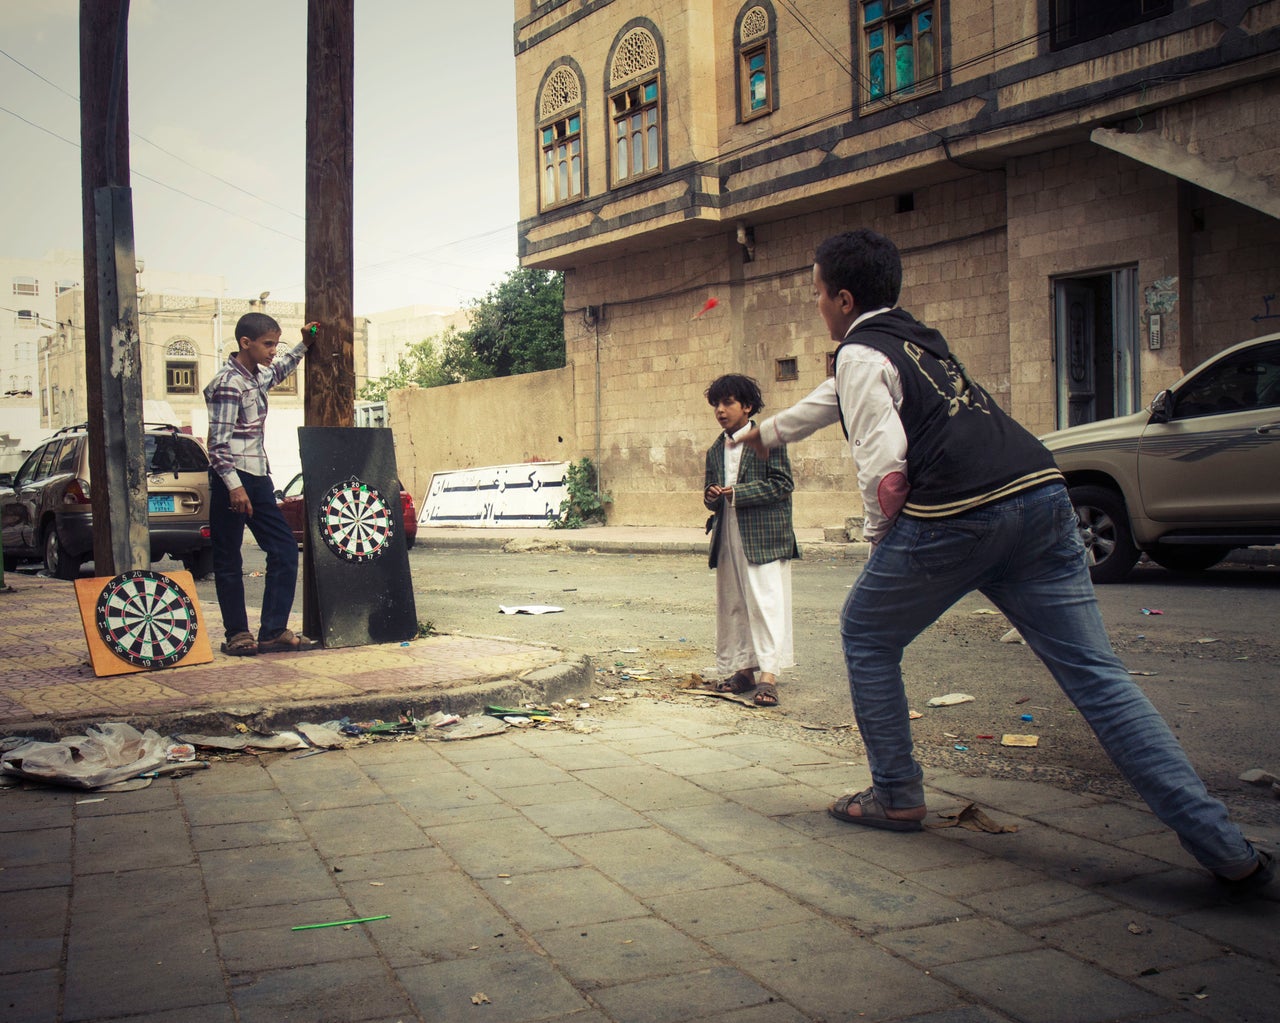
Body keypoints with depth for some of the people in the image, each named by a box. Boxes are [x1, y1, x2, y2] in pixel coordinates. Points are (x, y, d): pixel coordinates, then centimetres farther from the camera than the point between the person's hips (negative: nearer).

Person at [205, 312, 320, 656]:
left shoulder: (258, 376, 14)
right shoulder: (228, 383, -13)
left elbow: (278, 371, 40)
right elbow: (219, 442, -17)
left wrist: (303, 346, 31)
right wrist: (234, 486, -22)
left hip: (258, 478, 9)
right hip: (233, 479, -9)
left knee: (285, 549, 4)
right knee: (228, 560, 1)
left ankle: (273, 631, 6)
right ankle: (237, 634, 9)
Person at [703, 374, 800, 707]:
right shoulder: (715, 451, 17)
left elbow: (782, 484, -10)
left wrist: (737, 493, -16)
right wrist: (711, 498, -3)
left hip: (764, 538, -7)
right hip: (728, 539, 7)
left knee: (766, 602, -9)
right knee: (732, 605, 8)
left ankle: (768, 675, -9)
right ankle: (744, 670, 17)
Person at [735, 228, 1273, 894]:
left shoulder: (859, 352, 5)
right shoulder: (918, 338, 31)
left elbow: (884, 464, -8)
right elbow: (837, 399, 48)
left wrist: (879, 536, 11)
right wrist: (768, 432, 63)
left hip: (955, 517, -7)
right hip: (1043, 496, 7)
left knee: (867, 637, 18)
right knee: (1094, 670, 2)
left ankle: (896, 795, 22)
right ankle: (1224, 848, -5)